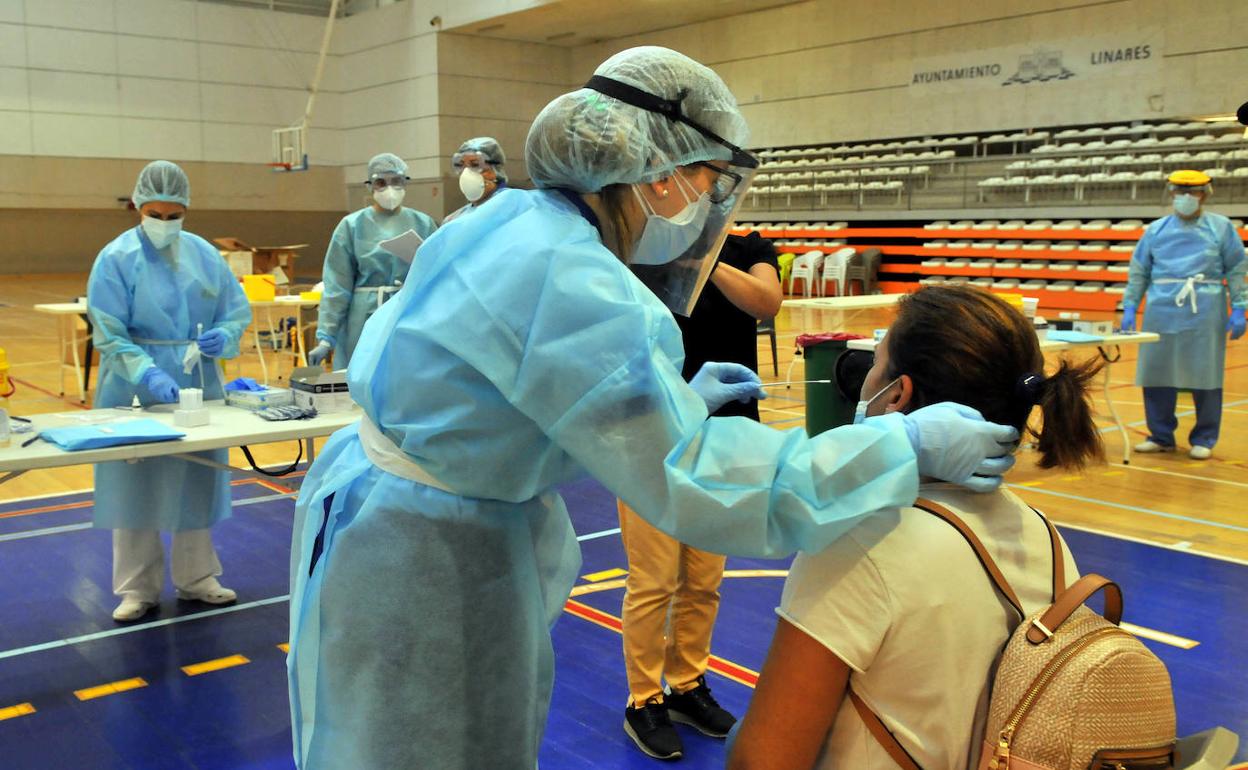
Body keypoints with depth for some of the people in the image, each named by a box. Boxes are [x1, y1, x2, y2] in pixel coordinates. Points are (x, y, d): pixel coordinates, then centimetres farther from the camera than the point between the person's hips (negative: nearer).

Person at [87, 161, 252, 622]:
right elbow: (110, 336, -15)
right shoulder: (116, 259, -9)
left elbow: (238, 310, 7)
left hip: (199, 387, 4)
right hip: (137, 389, -4)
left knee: (197, 482, 12)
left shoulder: (204, 254, 3)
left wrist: (223, 336, -16)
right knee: (136, 487, 4)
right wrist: (149, 375, -29)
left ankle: (195, 578, 26)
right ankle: (138, 588, 17)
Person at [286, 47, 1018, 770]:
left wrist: (678, 400, 14)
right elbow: (693, 480, -27)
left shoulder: (517, 220, 1)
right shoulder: (571, 282, -28)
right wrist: (907, 443, -23)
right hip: (423, 563, -9)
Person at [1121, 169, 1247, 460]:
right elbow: (1138, 271, 13)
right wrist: (1129, 308, 6)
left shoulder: (1221, 228, 6)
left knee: (1205, 377, 1)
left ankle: (1204, 440, 13)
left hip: (1205, 314, -2)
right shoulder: (1156, 230, 11)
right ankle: (1161, 436, 16)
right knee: (1156, 374, 3)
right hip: (1162, 312, 2)